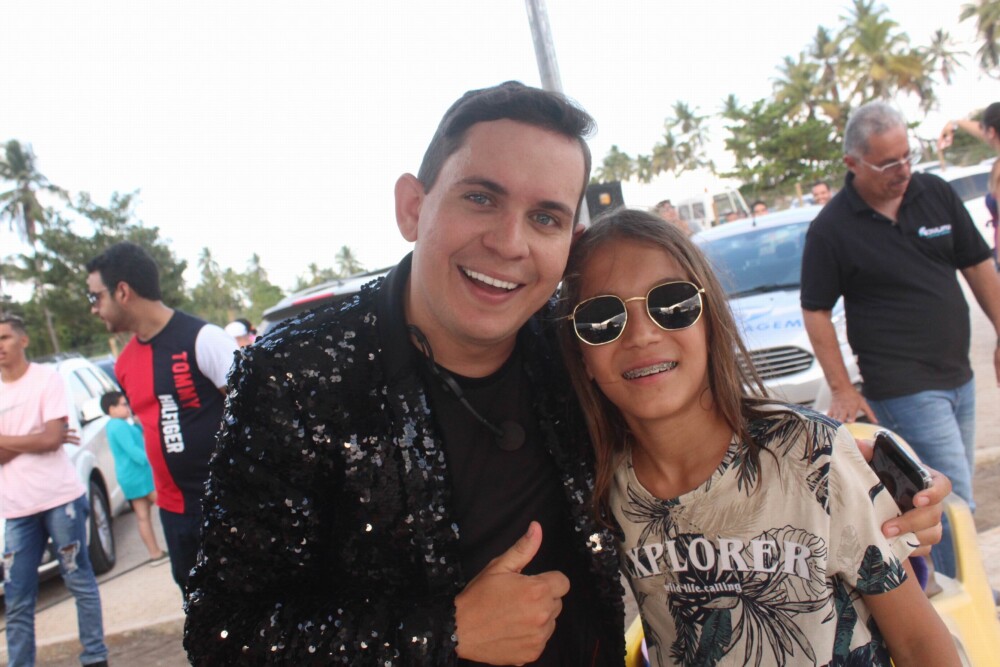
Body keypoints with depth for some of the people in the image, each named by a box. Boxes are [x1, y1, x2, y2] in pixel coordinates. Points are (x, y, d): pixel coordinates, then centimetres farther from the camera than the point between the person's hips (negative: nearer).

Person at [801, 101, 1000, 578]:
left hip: (958, 378, 7)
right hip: (903, 390, -6)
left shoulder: (936, 193, 4)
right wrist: (841, 389, -10)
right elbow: (815, 312, -7)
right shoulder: (831, 229, -11)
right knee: (954, 502, -8)